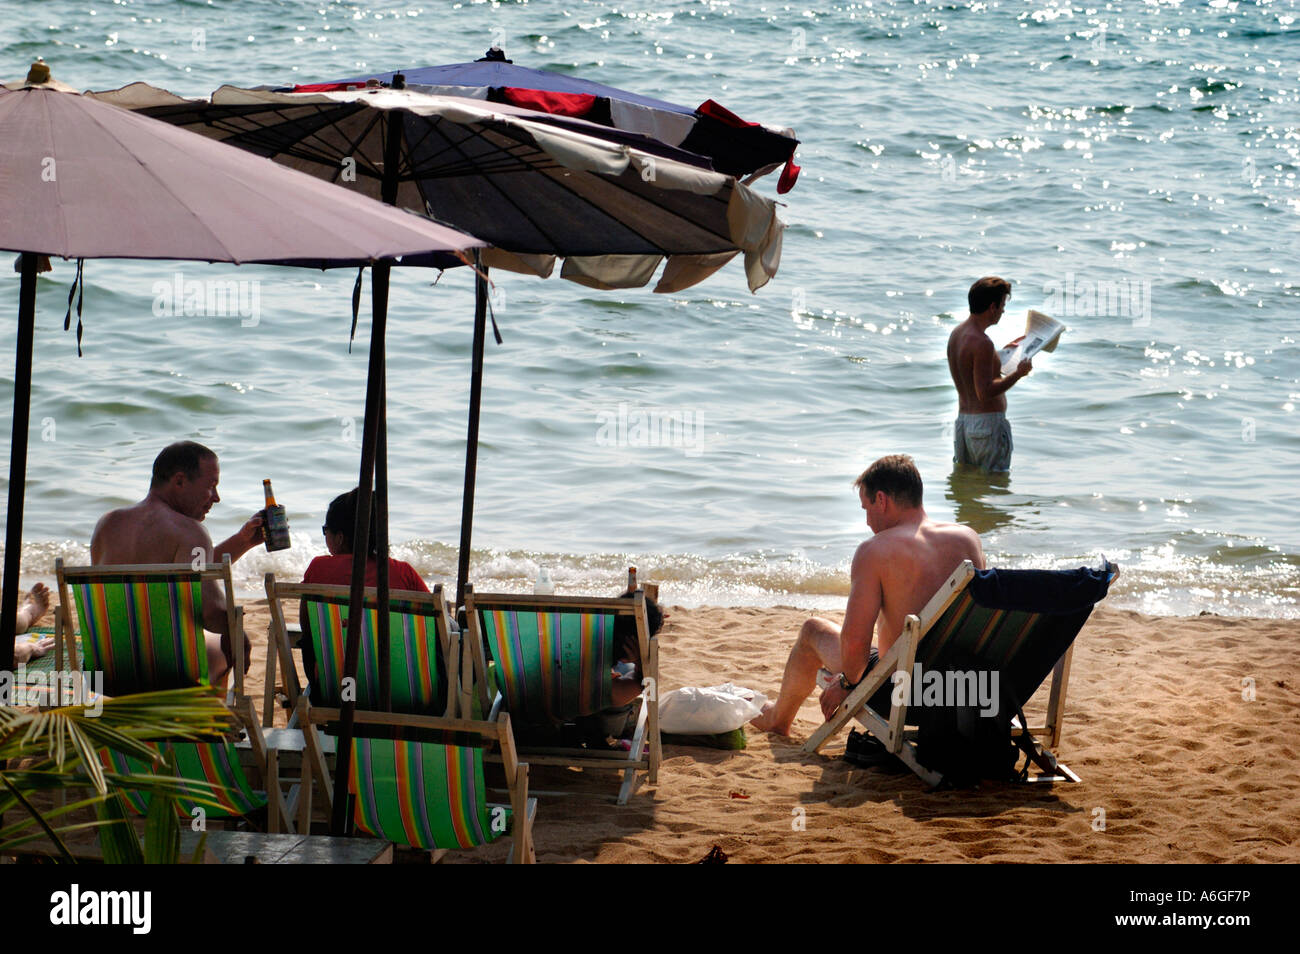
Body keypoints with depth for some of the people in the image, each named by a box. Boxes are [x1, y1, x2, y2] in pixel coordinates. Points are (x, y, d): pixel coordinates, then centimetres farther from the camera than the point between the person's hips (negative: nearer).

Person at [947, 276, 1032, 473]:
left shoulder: (956, 333, 9)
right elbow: (985, 392, -24)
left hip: (963, 419, 9)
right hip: (987, 421, -9)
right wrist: (1018, 373, -15)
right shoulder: (981, 343, -20)